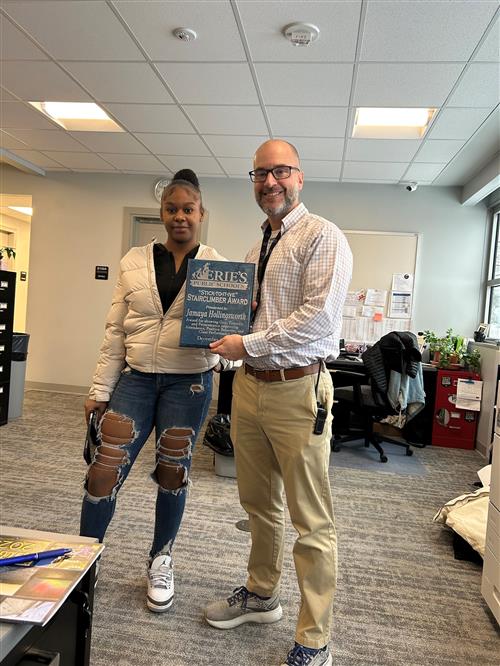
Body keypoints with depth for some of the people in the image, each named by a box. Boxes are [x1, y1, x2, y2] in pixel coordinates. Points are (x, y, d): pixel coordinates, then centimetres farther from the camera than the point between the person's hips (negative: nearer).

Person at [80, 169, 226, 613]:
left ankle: (161, 562, 34)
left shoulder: (218, 267, 1)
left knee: (173, 474, 11)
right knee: (104, 472, -1)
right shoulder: (135, 263, 5)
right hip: (135, 379, 1)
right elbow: (116, 331, 6)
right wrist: (100, 389, 3)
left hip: (189, 383, -1)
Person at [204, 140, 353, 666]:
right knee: (258, 503, 20)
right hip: (250, 385, 8)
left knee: (311, 522, 4)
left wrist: (248, 345, -14)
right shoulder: (256, 249, 17)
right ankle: (261, 595, 42)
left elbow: (319, 317, -18)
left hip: (297, 391, -7)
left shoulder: (322, 237, -7)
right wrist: (226, 338, 1)